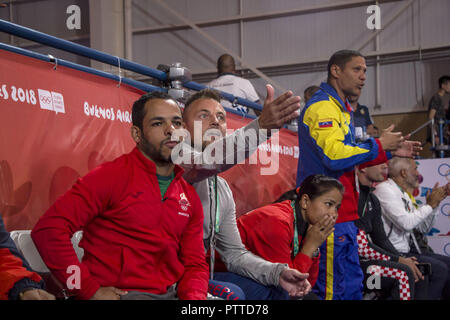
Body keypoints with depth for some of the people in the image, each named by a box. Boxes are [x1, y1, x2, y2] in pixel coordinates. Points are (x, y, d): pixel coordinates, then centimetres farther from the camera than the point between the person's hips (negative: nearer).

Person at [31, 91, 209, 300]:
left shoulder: (190, 197, 14)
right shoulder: (112, 176, -5)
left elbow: (195, 264, 15)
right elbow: (48, 229, -13)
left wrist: (195, 297, -8)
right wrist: (91, 291, -16)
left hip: (173, 293, 7)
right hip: (121, 294, -6)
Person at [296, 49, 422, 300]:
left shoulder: (341, 108, 22)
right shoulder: (322, 106, -12)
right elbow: (334, 154, -25)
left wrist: (391, 151, 19)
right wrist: (379, 145, -13)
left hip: (343, 213, 11)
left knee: (352, 283, 14)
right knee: (337, 288, -8)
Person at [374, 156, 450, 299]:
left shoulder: (402, 193, 16)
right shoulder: (385, 189, -13)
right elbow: (407, 223, -23)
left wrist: (435, 201, 14)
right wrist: (430, 204, -10)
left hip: (406, 251, 10)